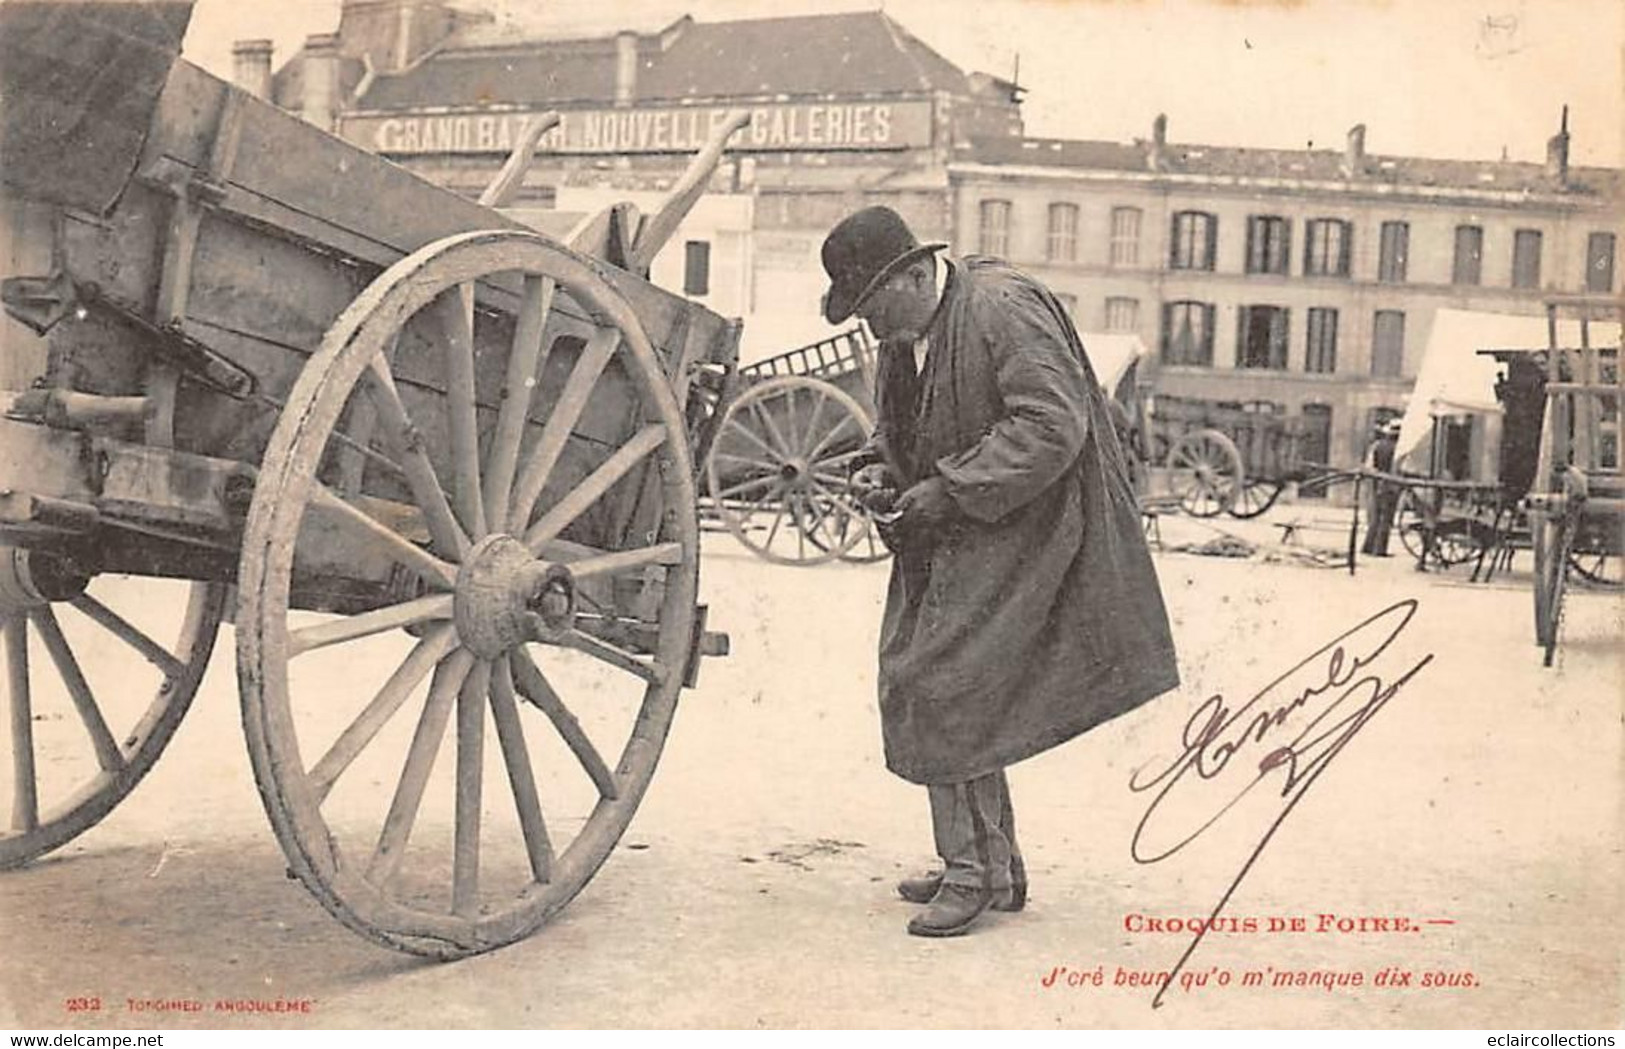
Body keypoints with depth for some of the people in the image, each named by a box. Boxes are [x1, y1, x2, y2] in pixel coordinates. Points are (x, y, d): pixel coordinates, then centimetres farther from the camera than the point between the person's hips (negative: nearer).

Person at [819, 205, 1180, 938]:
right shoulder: (901, 334, 11)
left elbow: (1052, 427, -23)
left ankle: (977, 871, 3)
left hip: (1014, 538, -9)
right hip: (944, 541, 9)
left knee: (946, 690, -12)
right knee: (914, 686, 10)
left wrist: (950, 489, -22)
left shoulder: (1004, 310, -17)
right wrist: (879, 469, 2)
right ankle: (990, 865, 24)